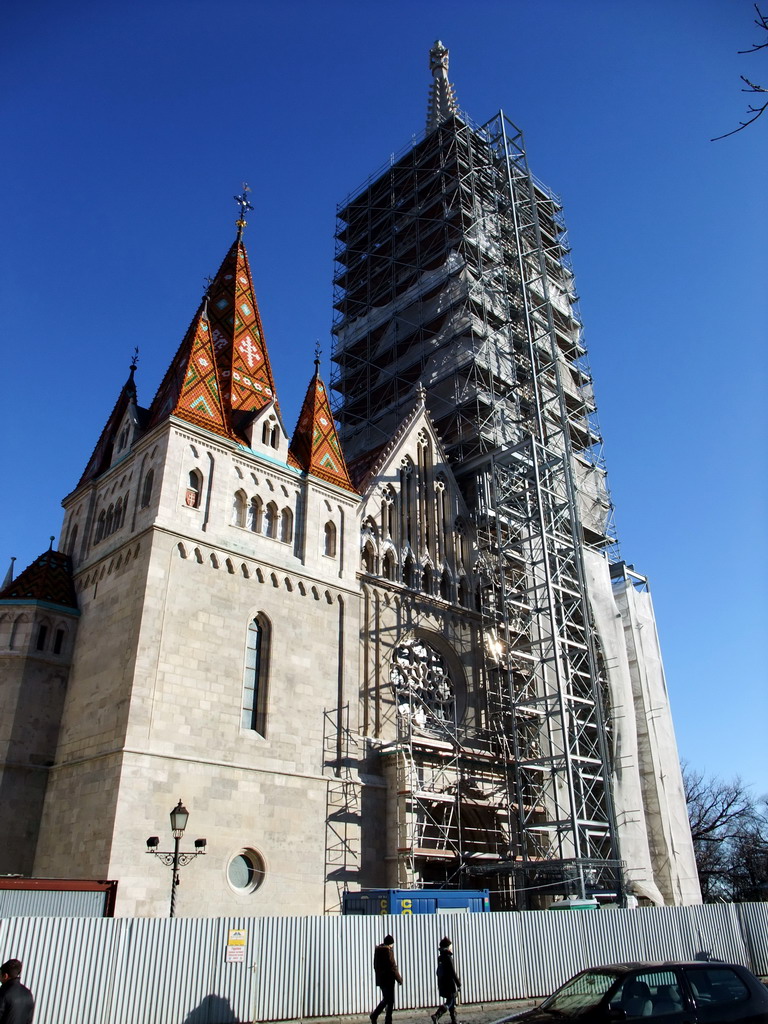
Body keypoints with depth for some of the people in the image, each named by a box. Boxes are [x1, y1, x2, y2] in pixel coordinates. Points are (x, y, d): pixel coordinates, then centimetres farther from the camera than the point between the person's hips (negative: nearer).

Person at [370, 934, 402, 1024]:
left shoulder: (377, 950, 9)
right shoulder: (388, 950, -14)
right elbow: (392, 966, -14)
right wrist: (399, 979, -7)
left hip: (380, 979, 7)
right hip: (388, 979, -7)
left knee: (386, 999, 18)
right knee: (390, 1000, 3)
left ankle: (374, 1015, 7)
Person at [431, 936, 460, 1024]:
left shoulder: (440, 957, 8)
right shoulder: (448, 957, -17)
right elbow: (453, 972, -18)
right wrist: (459, 984, -10)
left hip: (442, 983, 8)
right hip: (449, 984, -8)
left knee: (452, 1001, 18)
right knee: (450, 1002, -4)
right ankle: (436, 1015, -19)